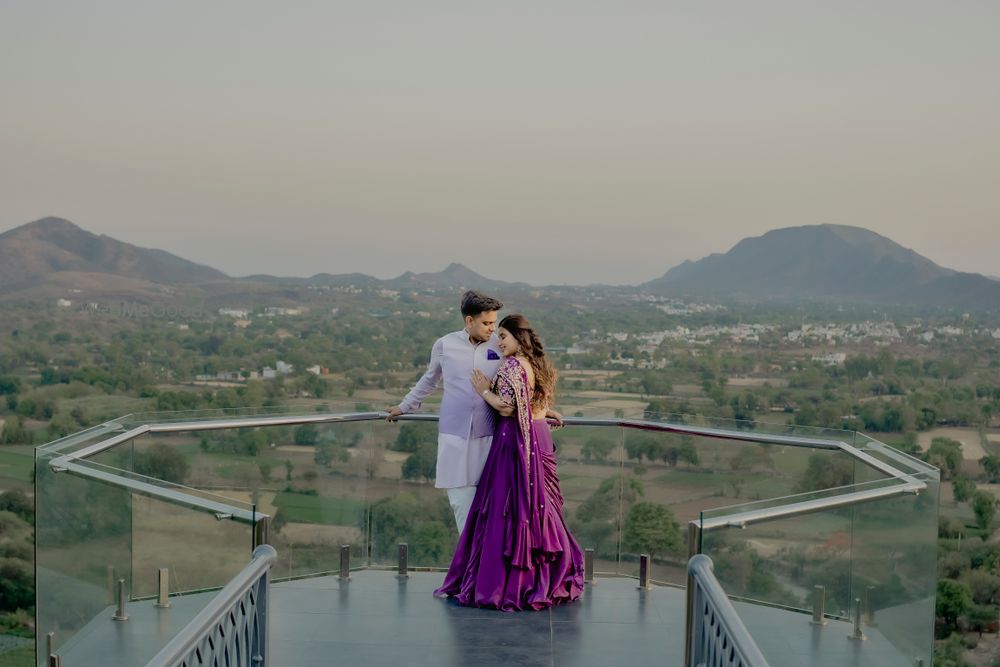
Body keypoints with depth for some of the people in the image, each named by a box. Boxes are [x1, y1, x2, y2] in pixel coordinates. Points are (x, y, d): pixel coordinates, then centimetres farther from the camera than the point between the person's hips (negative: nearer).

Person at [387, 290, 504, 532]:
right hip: (454, 436, 1)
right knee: (460, 499, 0)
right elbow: (430, 379, 20)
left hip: (488, 437, -1)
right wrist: (405, 406, 28)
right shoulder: (445, 345, 3)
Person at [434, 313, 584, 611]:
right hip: (539, 441, 8)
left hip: (514, 442, -8)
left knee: (507, 510, -4)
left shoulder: (511, 366, -13)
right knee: (537, 506, 13)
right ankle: (548, 578, 18)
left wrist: (485, 391, -6)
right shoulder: (539, 365, 13)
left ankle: (501, 584, -1)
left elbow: (507, 408, -19)